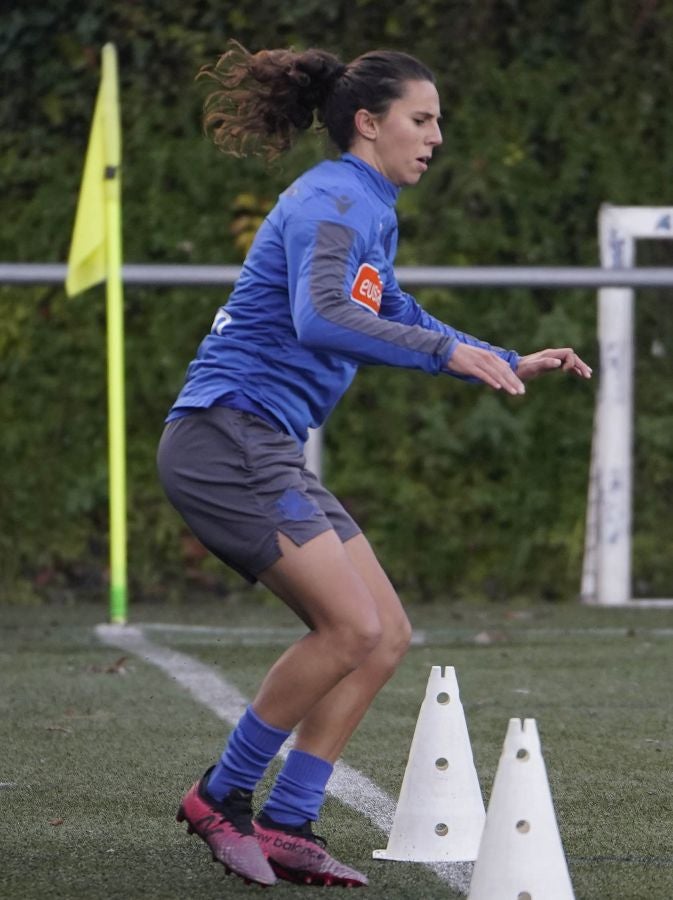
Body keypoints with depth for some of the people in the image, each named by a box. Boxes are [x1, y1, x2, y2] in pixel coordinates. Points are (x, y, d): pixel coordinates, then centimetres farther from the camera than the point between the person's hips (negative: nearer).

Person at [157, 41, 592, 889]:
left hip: (264, 451, 10)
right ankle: (221, 797, -5)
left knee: (386, 635, 3)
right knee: (351, 627, -18)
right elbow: (320, 319, -30)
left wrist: (512, 363, 29)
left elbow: (396, 319, 35)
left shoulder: (368, 211, 19)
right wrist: (450, 353, -35)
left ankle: (285, 827, 4)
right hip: (225, 436, -10)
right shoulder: (332, 202, -12)